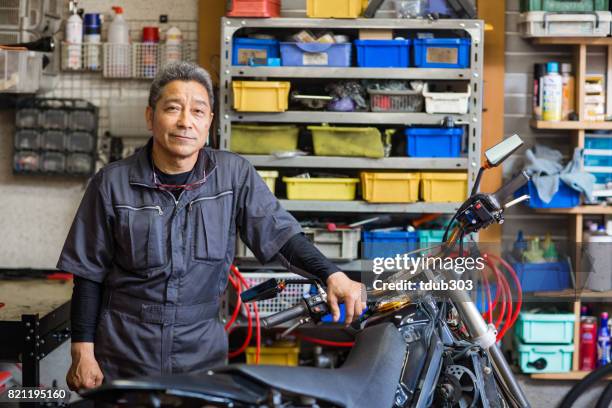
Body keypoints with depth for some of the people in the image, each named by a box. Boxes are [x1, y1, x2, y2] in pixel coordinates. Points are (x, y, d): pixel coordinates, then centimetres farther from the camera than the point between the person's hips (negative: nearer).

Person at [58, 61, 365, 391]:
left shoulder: (235, 175, -4)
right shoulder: (112, 184, -6)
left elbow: (280, 233, -3)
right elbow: (89, 274, -2)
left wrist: (332, 276, -18)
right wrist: (83, 353, -4)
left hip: (202, 353, 1)